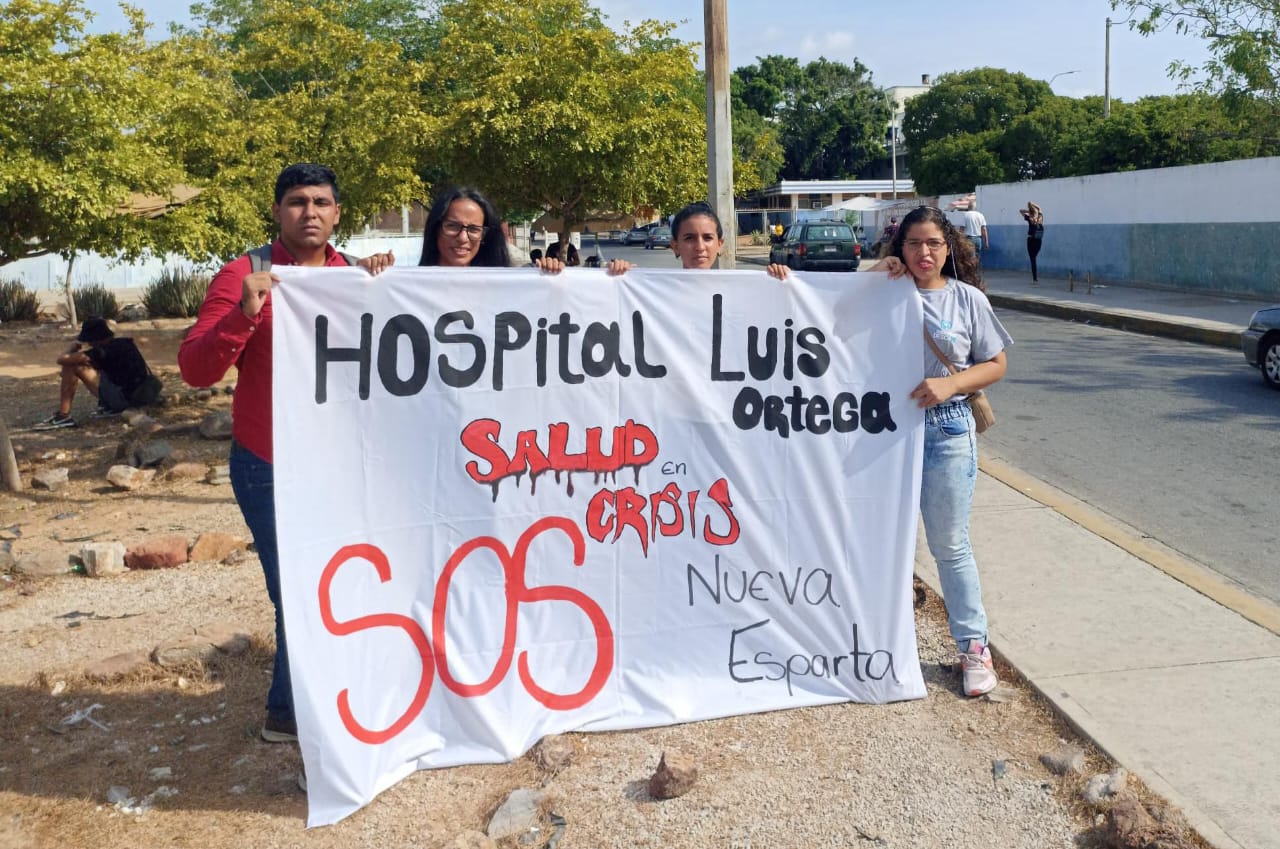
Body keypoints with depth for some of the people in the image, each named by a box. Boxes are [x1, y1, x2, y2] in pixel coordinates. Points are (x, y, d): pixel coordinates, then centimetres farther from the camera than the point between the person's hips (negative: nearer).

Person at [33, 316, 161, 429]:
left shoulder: (102, 351, -11)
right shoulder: (125, 343, 11)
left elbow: (61, 359, -8)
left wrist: (73, 347, 11)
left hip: (125, 399, -8)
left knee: (71, 366, -6)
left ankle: (63, 416, -3)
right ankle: (109, 407, 21)